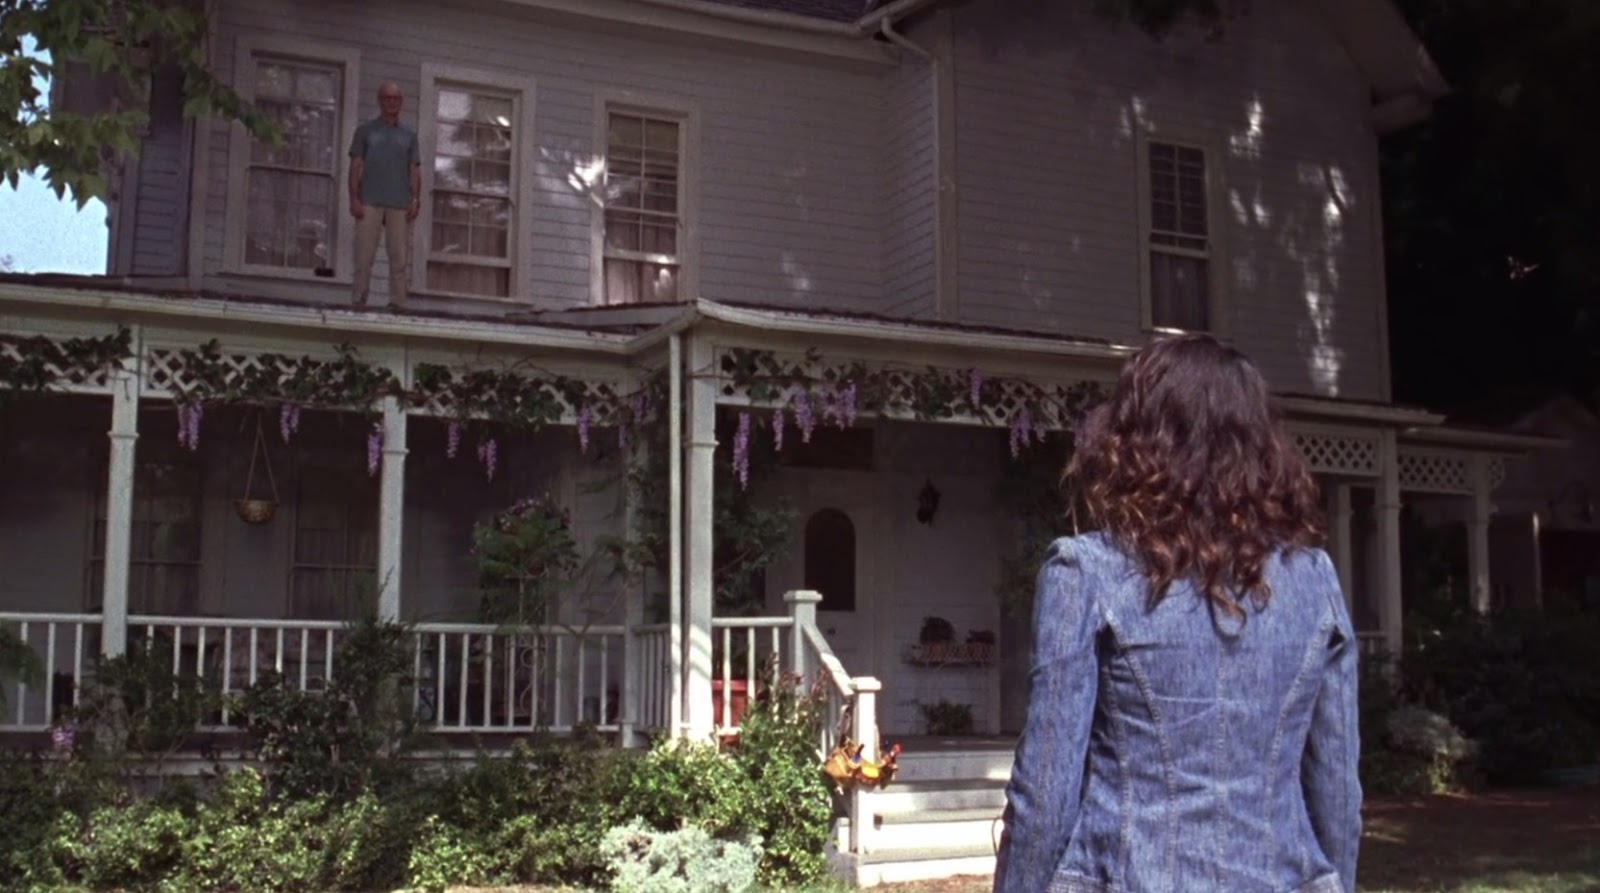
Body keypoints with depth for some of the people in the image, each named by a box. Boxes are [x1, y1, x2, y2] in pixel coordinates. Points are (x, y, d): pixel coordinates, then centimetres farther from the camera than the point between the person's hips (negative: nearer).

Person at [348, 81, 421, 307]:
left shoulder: (409, 135, 15)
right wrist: (354, 199, -4)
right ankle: (360, 301, -1)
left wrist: (416, 200, -1)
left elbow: (415, 171, 12)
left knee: (399, 258, -1)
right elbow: (356, 166, 6)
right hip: (370, 202, -2)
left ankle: (397, 303, 2)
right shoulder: (366, 130, 10)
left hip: (400, 204, 2)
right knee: (364, 255, -4)